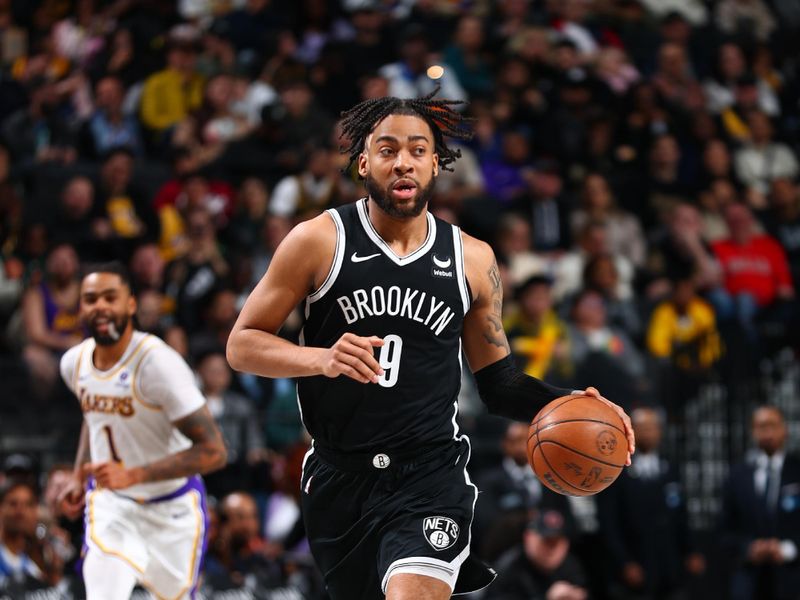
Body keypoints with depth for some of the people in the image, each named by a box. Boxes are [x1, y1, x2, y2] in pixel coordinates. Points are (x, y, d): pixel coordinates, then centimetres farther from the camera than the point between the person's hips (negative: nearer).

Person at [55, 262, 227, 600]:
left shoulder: (158, 363, -25)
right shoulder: (74, 362, -3)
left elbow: (213, 451, -27)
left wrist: (132, 475, -34)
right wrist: (79, 477, 10)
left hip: (171, 508, -3)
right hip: (110, 505, 4)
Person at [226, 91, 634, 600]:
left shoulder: (472, 260, 5)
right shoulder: (319, 241, -3)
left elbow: (498, 380, 15)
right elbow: (242, 345, -4)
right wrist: (322, 359, -22)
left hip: (430, 479, -1)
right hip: (338, 480, 1)